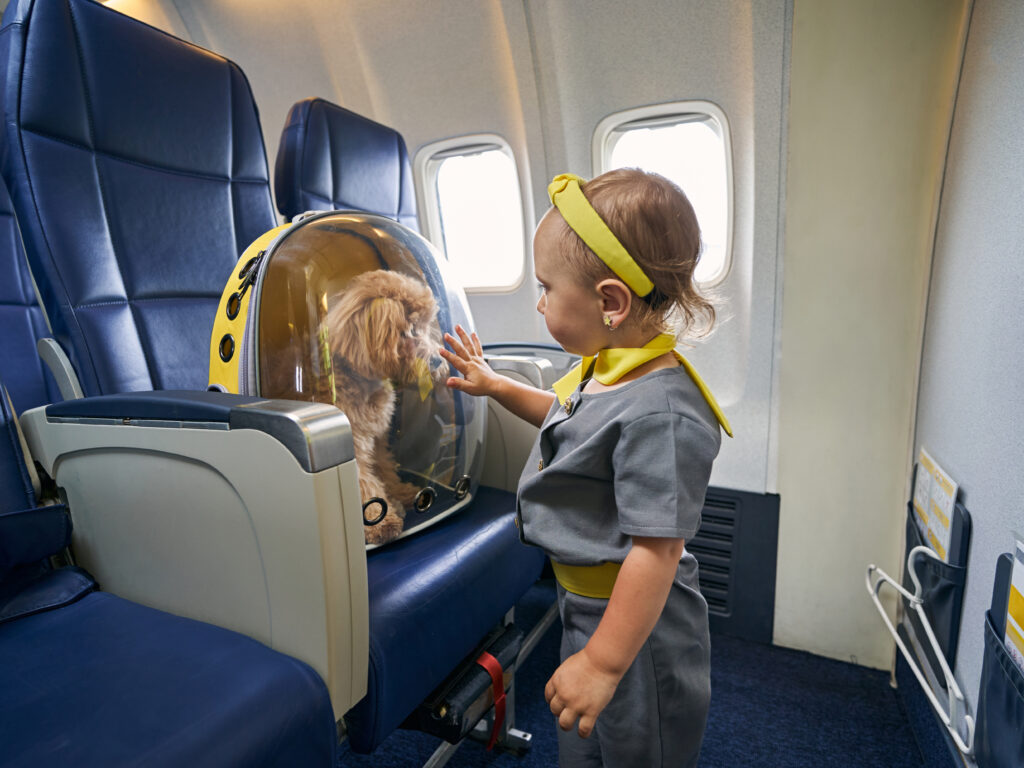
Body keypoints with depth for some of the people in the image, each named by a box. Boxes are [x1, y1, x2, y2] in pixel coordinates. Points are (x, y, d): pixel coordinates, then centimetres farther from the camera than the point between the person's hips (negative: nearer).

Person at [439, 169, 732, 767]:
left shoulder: (659, 414, -33)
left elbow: (656, 551, -31)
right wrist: (495, 385, 19)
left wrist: (603, 664, -24)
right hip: (587, 606, 9)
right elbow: (569, 419, 20)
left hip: (634, 629, -9)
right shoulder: (607, 370, -2)